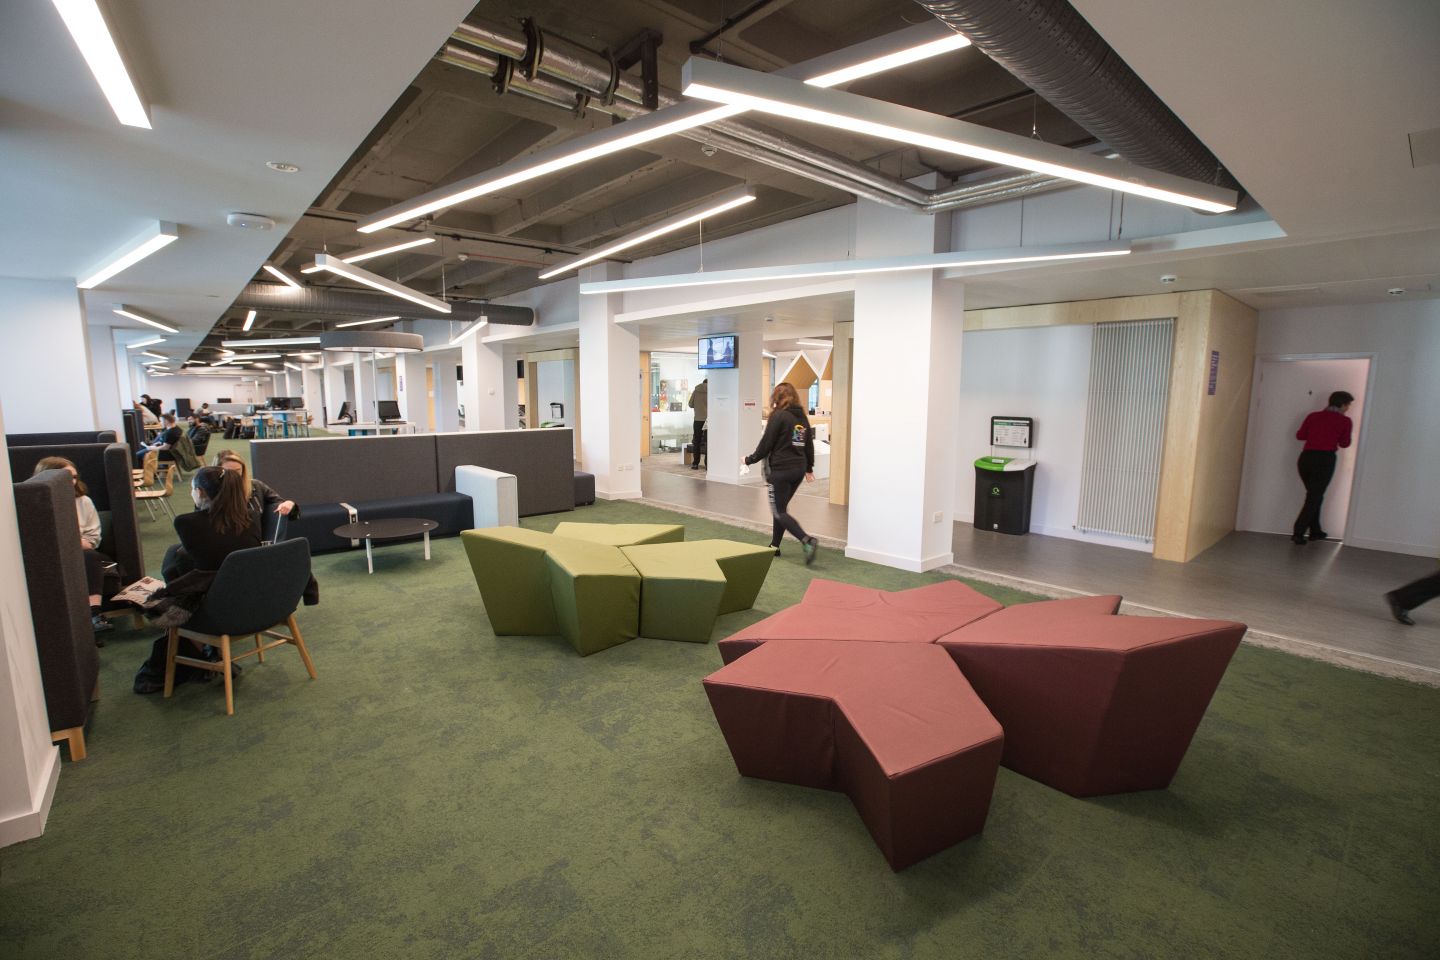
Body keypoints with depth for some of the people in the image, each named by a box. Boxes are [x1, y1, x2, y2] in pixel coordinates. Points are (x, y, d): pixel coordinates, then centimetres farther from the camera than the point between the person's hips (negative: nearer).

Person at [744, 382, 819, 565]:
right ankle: (775, 546, 23)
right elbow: (809, 444, 16)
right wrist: (809, 468, 26)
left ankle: (807, 540, -19)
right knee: (781, 507, 19)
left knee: (780, 512, -3)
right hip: (799, 469, 8)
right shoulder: (802, 417, 11)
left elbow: (766, 443, -10)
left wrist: (750, 460, 4)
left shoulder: (778, 416, -10)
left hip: (781, 470, -8)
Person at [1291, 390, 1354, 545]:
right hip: (1325, 458, -4)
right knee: (1314, 498, -1)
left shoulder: (1313, 416, 9)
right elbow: (1344, 443, 5)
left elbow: (1299, 435, 7)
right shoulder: (1344, 421, 2)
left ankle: (1315, 531, 25)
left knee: (1314, 495, 19)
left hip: (1306, 457, 4)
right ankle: (1298, 533, -12)